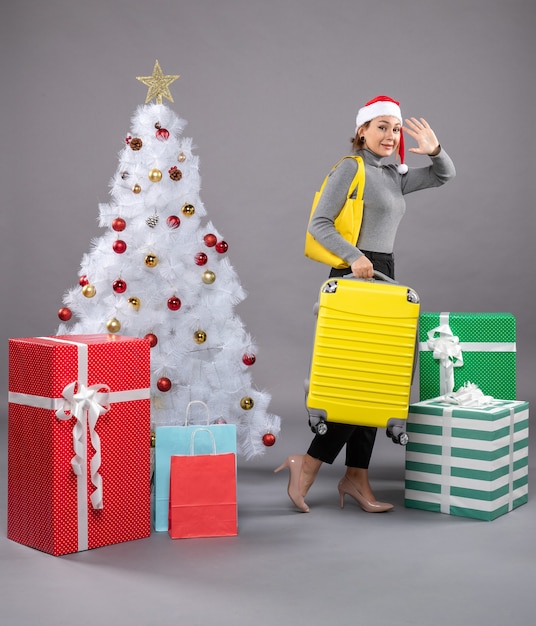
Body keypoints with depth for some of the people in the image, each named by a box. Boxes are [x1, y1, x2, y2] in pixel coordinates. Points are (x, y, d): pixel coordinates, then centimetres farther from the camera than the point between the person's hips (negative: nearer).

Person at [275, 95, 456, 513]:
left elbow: (445, 175, 24)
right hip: (354, 279, -9)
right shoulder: (351, 168, -6)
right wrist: (353, 256, -24)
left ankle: (357, 478, 12)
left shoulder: (395, 175, 17)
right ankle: (308, 465, -3)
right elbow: (319, 223, -12)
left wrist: (434, 150, 4)